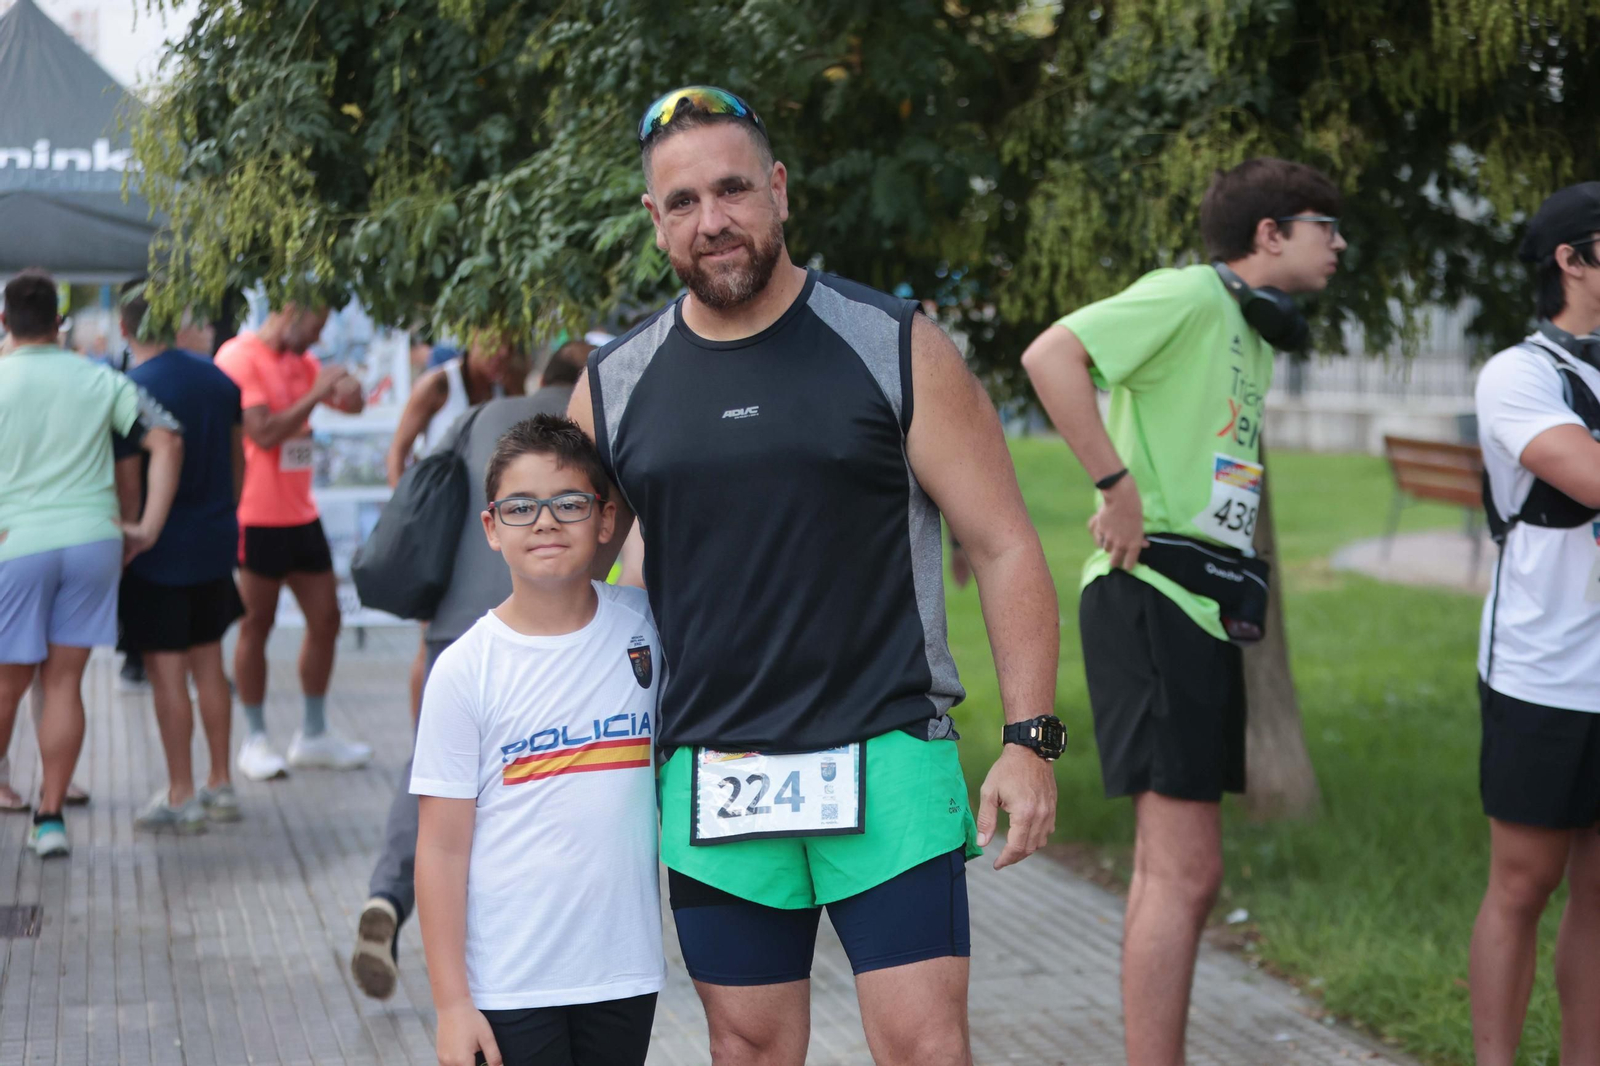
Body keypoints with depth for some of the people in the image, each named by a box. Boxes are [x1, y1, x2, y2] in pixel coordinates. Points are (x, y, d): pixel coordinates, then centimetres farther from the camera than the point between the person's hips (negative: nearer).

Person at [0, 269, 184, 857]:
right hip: (93, 538, 2)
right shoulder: (100, 380, 5)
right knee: (63, 681, 7)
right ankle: (50, 818, 8)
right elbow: (167, 441, -1)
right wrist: (148, 528, 0)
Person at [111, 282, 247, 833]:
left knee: (166, 672, 1)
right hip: (214, 543, 7)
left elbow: (127, 482, -16)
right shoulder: (217, 379, 5)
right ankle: (220, 785, 19)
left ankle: (181, 797, 5)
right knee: (208, 663, 15)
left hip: (160, 553, -6)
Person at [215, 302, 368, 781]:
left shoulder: (301, 361, 13)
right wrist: (314, 395, -17)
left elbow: (352, 404, 19)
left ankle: (313, 734, 18)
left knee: (326, 619, 8)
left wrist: (348, 389, -3)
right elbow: (264, 432, -20)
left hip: (301, 513, 8)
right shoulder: (240, 358, -12)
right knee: (257, 624, 0)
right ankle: (255, 741, 9)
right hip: (257, 518, -8)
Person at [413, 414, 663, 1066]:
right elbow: (442, 847, -6)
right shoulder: (466, 670, -7)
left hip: (625, 969, 3)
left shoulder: (644, 627, 0)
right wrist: (450, 1003, -8)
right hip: (507, 984, -3)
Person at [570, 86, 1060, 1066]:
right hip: (709, 777, 3)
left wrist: (1030, 738, -8)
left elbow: (1006, 549, -1)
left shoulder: (895, 348, -2)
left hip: (886, 757, -3)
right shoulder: (615, 386, 6)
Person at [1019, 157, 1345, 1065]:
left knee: (1175, 869, 13)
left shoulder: (1255, 338, 20)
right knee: (1184, 871, -12)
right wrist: (1117, 485, -22)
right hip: (1154, 597, -10)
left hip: (1207, 608, 10)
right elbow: (1051, 356, -22)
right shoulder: (1190, 294, -9)